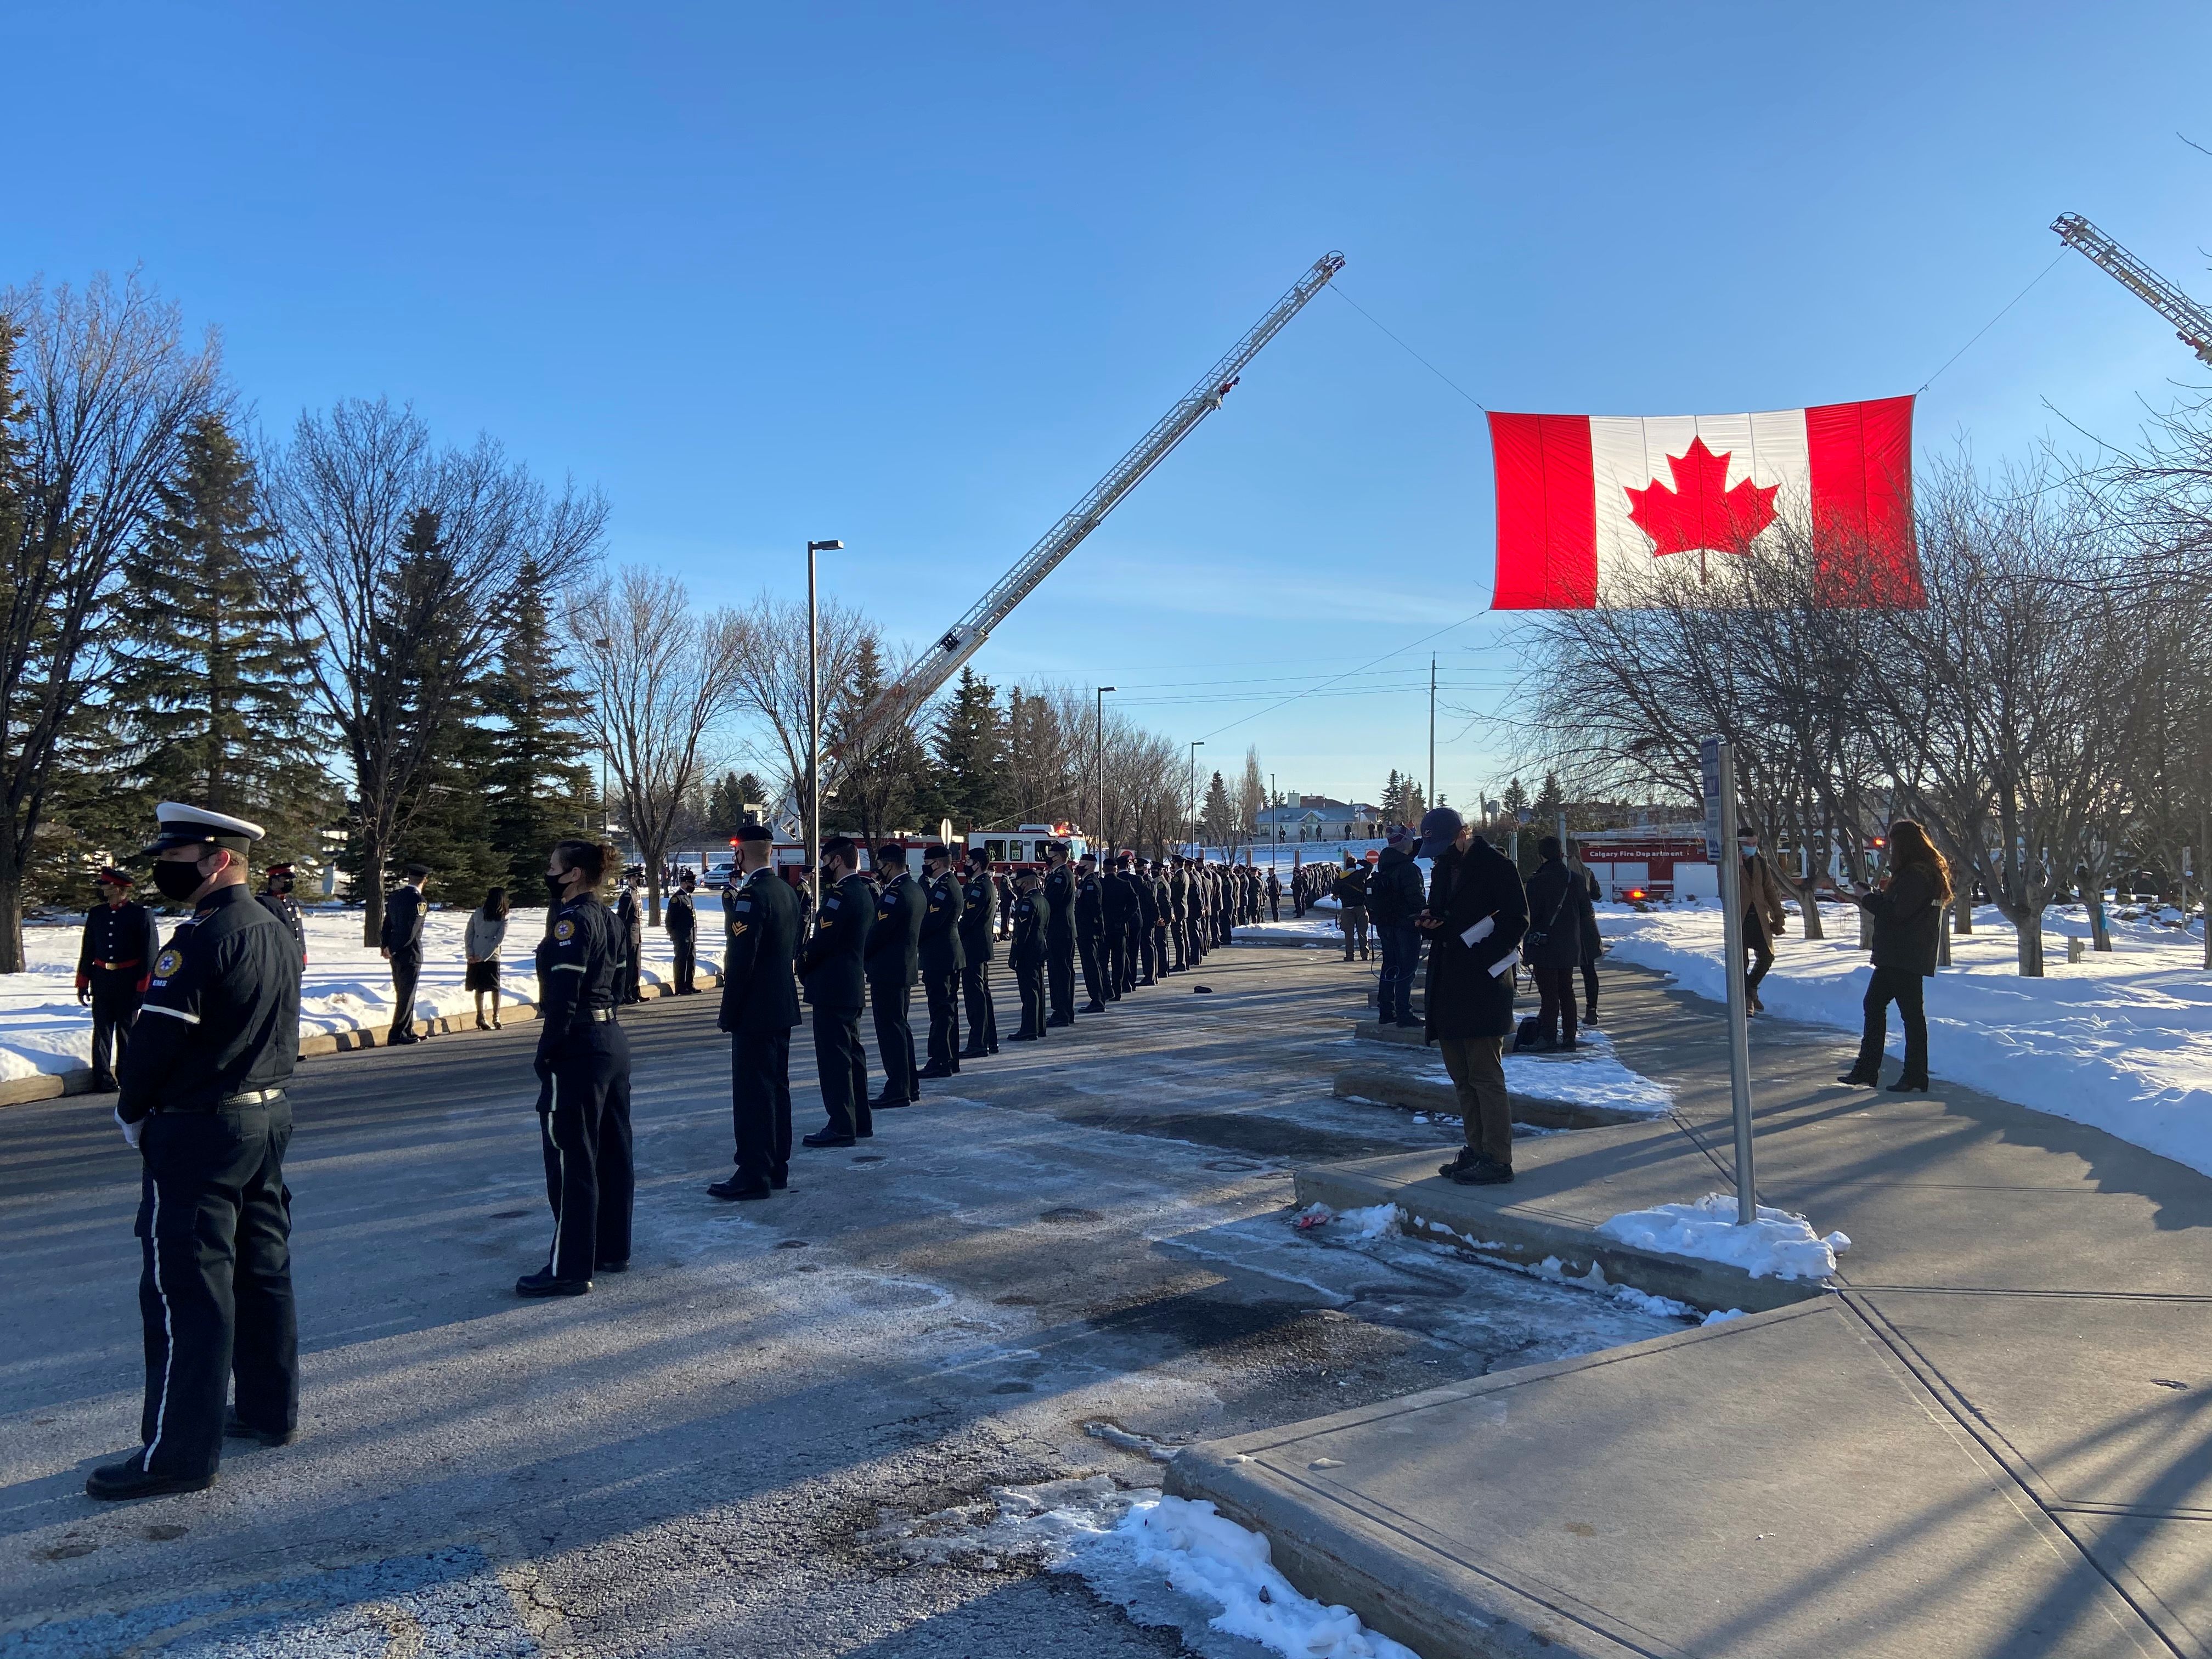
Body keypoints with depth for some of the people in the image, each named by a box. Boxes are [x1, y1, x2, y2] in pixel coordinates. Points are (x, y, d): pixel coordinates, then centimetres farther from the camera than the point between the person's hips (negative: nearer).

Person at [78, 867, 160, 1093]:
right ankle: (102, 1079, 12)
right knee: (102, 1030, 6)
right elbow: (87, 950, 13)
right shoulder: (96, 914, 8)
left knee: (127, 1029, 5)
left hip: (129, 981, -4)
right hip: (101, 979, 4)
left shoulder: (141, 914, -7)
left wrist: (143, 988, -10)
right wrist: (83, 983, 10)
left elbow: (150, 953, -8)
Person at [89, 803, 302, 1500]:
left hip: (197, 1132, -9)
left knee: (186, 1290, -2)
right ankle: (270, 1409, 28)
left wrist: (131, 1111, -1)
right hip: (269, 1117, 9)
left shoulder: (200, 938, -19)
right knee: (262, 1271, 16)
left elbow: (158, 1037, -18)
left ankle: (180, 1453, 5)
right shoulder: (276, 933, 9)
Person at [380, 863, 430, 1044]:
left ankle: (408, 1031, 21)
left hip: (396, 954, 8)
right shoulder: (418, 900, -15)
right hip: (410, 954, -8)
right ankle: (397, 1034, -2)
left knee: (402, 994, 14)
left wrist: (386, 947, 8)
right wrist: (393, 949, -12)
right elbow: (412, 931, -20)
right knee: (407, 996, -3)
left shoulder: (395, 896, 10)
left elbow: (387, 924, 12)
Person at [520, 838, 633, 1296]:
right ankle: (612, 1250, 25)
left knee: (571, 1159, -2)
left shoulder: (572, 921, -16)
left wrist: (545, 1055, -15)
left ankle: (569, 1269, 5)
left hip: (579, 1050, -9)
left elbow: (564, 997, -21)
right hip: (613, 1040, 9)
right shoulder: (606, 918, 11)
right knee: (610, 1153, 15)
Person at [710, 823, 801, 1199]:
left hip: (755, 1012, -9)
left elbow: (740, 961, -20)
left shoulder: (751, 895, -18)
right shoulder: (788, 892, 10)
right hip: (783, 1008, 9)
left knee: (752, 1092, -4)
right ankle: (778, 1168, 23)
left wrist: (728, 1014, -14)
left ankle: (754, 1174, 1)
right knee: (777, 1087, 15)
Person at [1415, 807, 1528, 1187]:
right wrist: (1427, 921, -1)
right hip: (1448, 985, 8)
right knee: (1461, 1075, 12)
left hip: (1484, 983, -8)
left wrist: (1482, 958, -19)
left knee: (1485, 1074, -7)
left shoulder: (1495, 864, -8)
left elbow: (1517, 920, -11)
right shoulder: (1444, 867, 16)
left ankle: (1497, 1159, -3)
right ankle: (1477, 1150, 21)